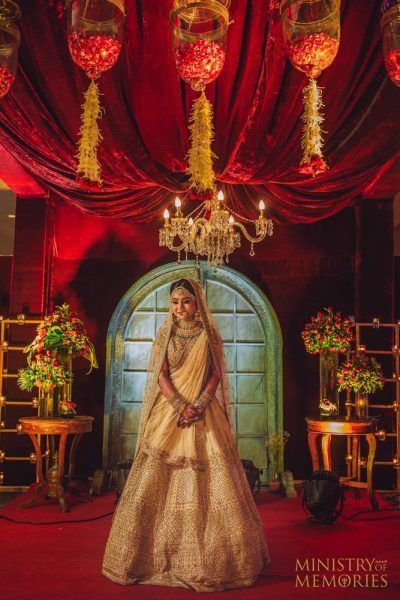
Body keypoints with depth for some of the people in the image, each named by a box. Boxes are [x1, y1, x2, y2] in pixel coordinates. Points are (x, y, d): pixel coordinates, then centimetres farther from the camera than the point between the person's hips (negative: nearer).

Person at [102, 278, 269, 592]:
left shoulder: (210, 336, 5)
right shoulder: (164, 335, 6)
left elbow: (216, 375, 0)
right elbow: (161, 376, -1)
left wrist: (199, 405, -15)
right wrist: (181, 406, -15)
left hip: (204, 415, 0)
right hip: (169, 413, 1)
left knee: (213, 481, -3)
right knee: (156, 482, 0)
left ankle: (218, 557, 11)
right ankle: (155, 556, 14)